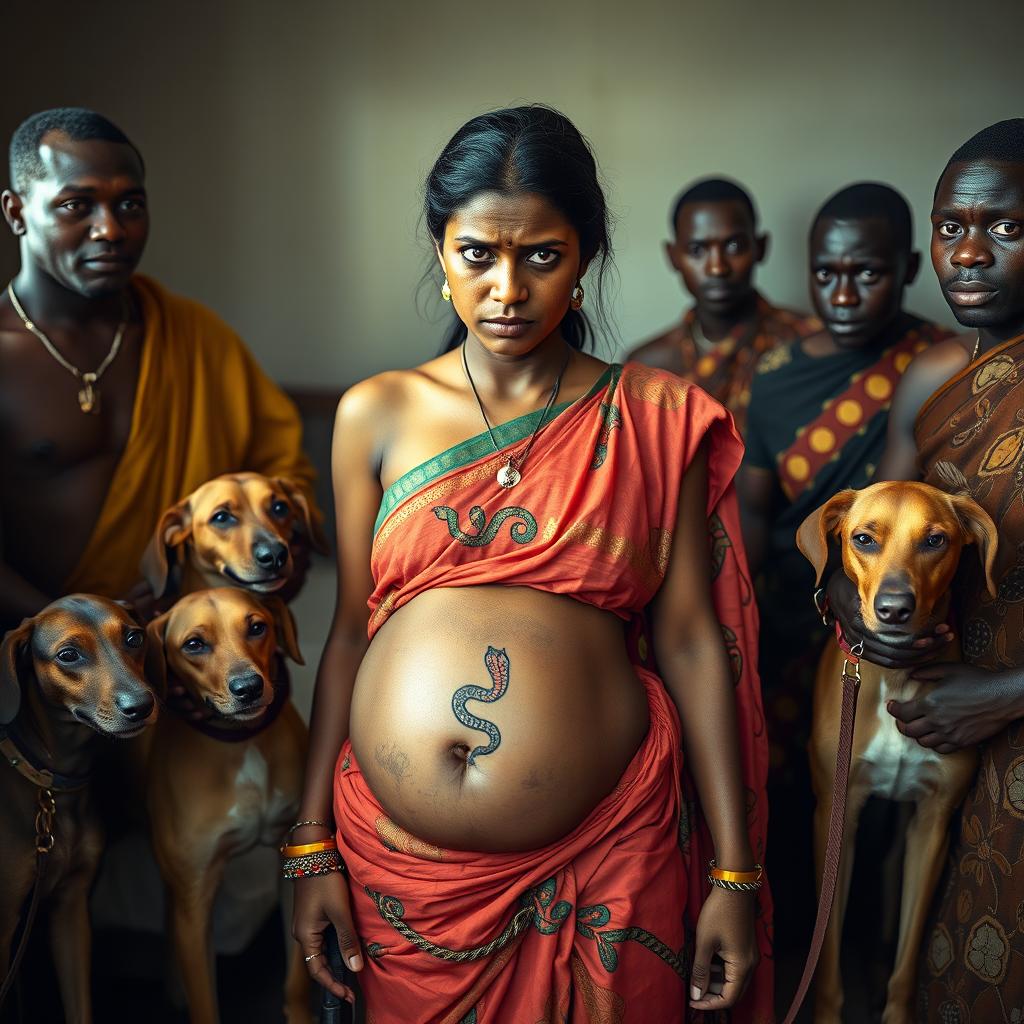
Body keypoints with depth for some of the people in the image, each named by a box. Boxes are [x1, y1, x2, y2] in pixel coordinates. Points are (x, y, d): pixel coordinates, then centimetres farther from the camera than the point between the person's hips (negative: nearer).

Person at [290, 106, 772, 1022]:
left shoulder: (654, 420, -1)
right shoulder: (376, 415, 2)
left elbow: (691, 642, -1)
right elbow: (352, 630, 4)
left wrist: (734, 875, -2)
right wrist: (312, 845, 3)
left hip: (603, 848, -1)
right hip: (403, 862, 2)